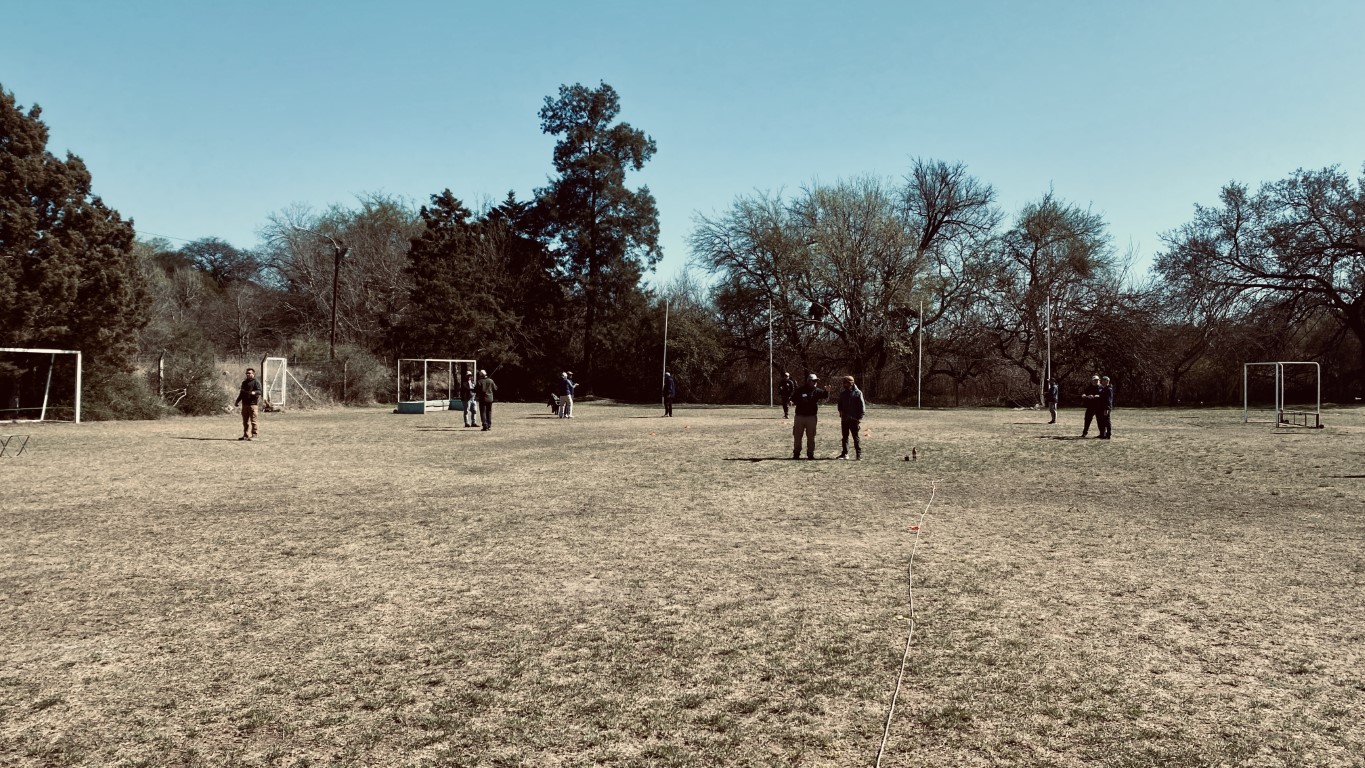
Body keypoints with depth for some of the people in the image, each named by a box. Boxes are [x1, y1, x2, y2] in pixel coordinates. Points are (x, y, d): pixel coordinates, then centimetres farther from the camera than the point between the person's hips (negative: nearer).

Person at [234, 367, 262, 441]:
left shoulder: (256, 382, -2)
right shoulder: (244, 382, 21)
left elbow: (259, 391, -15)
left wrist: (254, 392, -36)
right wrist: (237, 401, 26)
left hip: (252, 404, -8)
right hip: (245, 404, 8)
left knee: (253, 420, -7)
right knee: (245, 421, 10)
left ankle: (254, 435, -5)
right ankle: (246, 435, 16)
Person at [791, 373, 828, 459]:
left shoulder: (817, 391, 2)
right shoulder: (800, 390, 0)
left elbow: (825, 396, -14)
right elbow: (793, 398, 6)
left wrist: (827, 391, -35)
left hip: (811, 417, 0)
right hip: (800, 416, 0)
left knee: (811, 437, 4)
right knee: (797, 436, 5)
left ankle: (810, 454, 12)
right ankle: (796, 453, 15)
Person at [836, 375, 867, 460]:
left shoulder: (858, 393, -5)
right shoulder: (842, 394, 11)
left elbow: (862, 406, -6)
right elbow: (840, 405, 21)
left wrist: (859, 418, -11)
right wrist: (841, 412, 1)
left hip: (854, 419, -6)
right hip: (844, 419, 6)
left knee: (856, 437, -4)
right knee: (845, 437, 12)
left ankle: (859, 455, -1)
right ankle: (845, 453, 21)